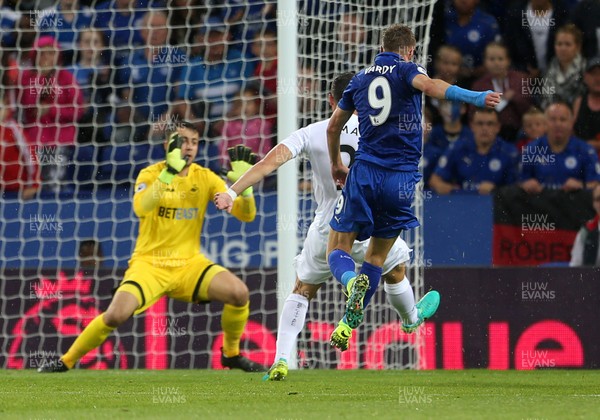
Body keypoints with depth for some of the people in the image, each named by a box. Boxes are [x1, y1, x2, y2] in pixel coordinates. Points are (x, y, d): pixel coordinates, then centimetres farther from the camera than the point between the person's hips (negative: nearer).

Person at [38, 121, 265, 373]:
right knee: (117, 314, -26)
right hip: (149, 263, -3)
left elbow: (246, 215, -2)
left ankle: (231, 354, 5)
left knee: (239, 292, -21)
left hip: (189, 263, 3)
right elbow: (140, 208, -29)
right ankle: (66, 361, -4)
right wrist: (169, 172, -37)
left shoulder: (205, 178, 1)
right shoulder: (151, 174, -7)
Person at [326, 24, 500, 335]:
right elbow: (429, 85, -23)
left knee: (338, 249, 2)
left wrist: (336, 164, 41)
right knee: (377, 256, 13)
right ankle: (351, 322, 9)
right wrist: (474, 97, -35)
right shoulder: (406, 70, 2)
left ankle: (351, 281, -31)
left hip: (365, 172, 2)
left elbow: (333, 126, 24)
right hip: (401, 178, -2)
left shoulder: (361, 78, 15)